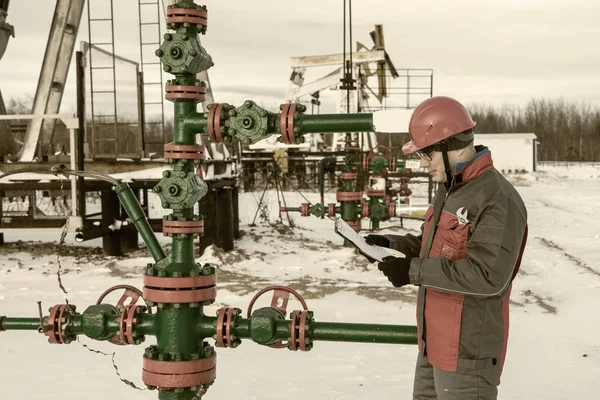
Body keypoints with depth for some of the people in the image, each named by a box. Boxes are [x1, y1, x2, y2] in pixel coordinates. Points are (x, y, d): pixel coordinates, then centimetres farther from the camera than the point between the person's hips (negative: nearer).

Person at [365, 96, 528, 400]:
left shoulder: (498, 200, -22)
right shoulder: (449, 189, 10)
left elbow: (489, 276, -29)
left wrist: (414, 271, -25)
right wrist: (392, 244, 3)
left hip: (468, 349, -9)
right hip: (435, 341, 10)